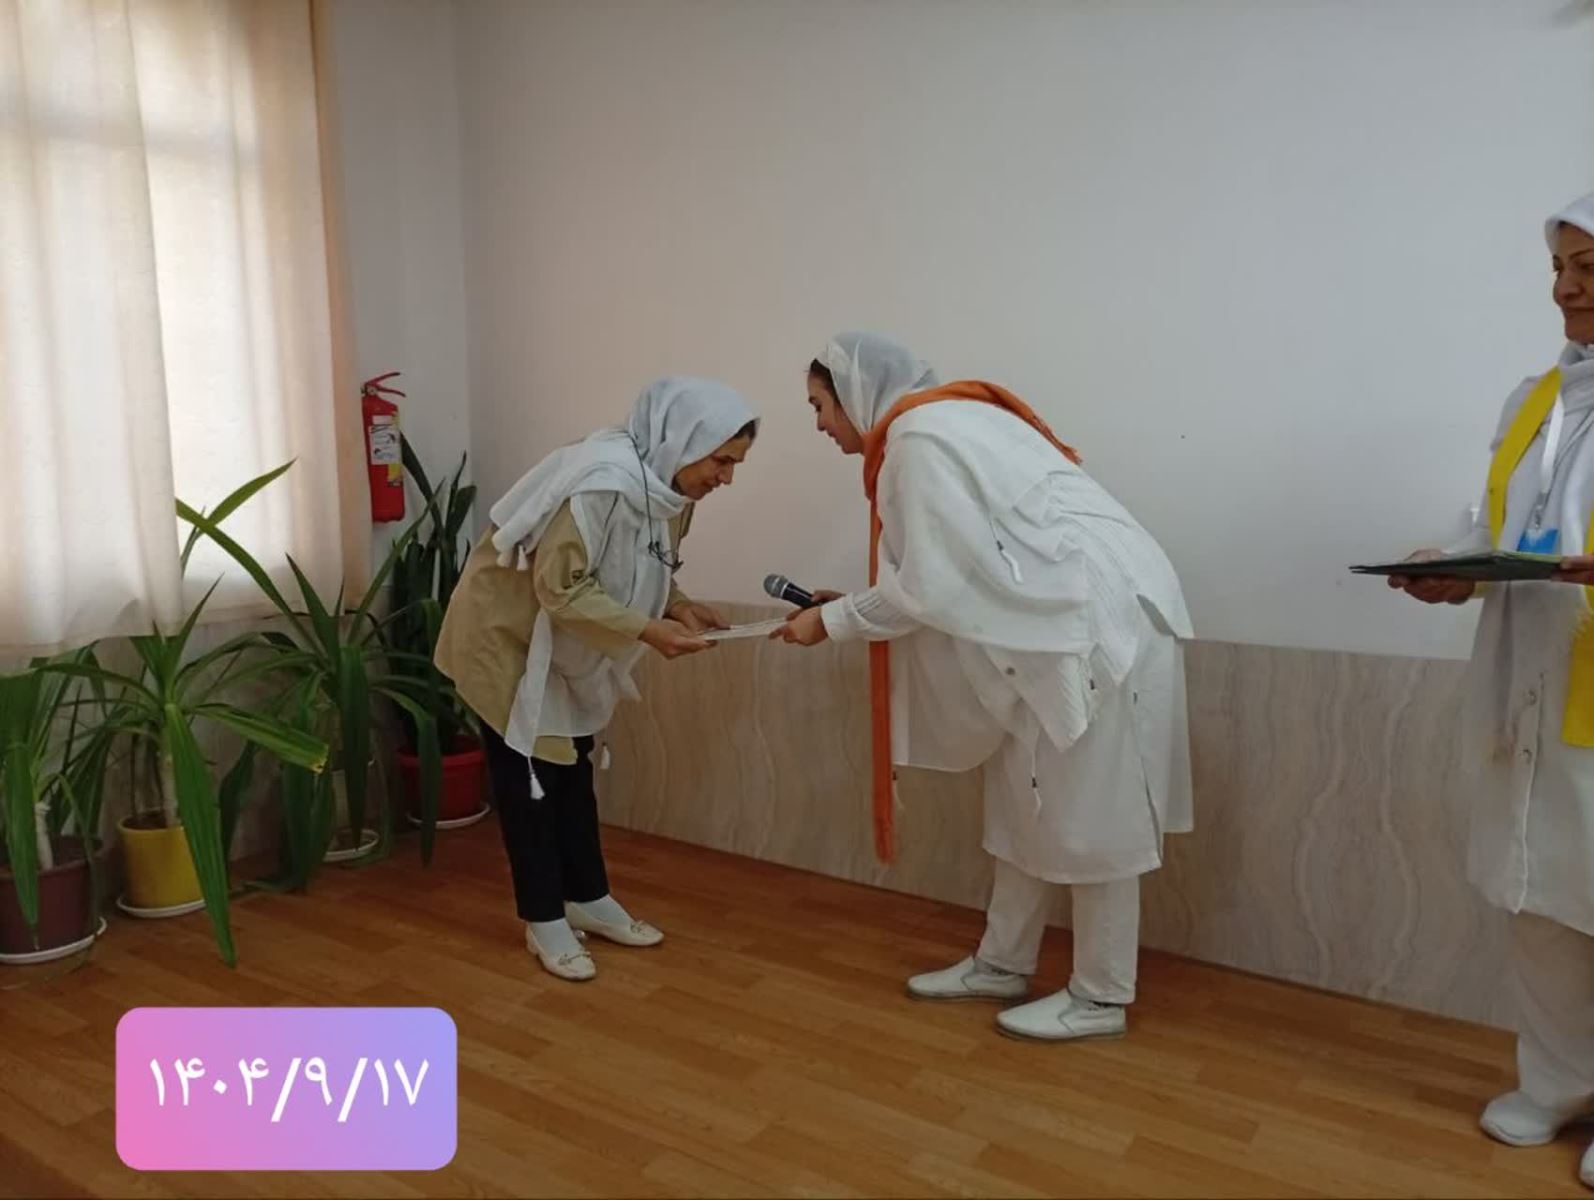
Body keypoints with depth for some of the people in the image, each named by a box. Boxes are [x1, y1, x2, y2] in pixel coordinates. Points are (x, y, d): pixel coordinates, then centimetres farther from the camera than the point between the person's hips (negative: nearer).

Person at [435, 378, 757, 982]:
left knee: (571, 764, 15)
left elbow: (645, 570, 7)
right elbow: (561, 589, -31)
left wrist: (680, 607, -11)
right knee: (529, 774, 1)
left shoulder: (666, 485, -6)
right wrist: (648, 629, -32)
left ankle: (587, 899, 28)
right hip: (507, 631, -8)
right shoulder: (602, 483, -33)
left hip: (562, 641, 8)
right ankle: (544, 921, 15)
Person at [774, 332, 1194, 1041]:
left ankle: (1101, 998, 15)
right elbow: (958, 576, 17)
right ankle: (1002, 964, 26)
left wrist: (832, 622, -3)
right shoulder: (945, 422, 17)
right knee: (1029, 799, 14)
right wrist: (850, 606, 15)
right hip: (1071, 615, 10)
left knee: (1087, 809, 0)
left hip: (1100, 617, -10)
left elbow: (929, 587, -15)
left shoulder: (919, 436, -13)